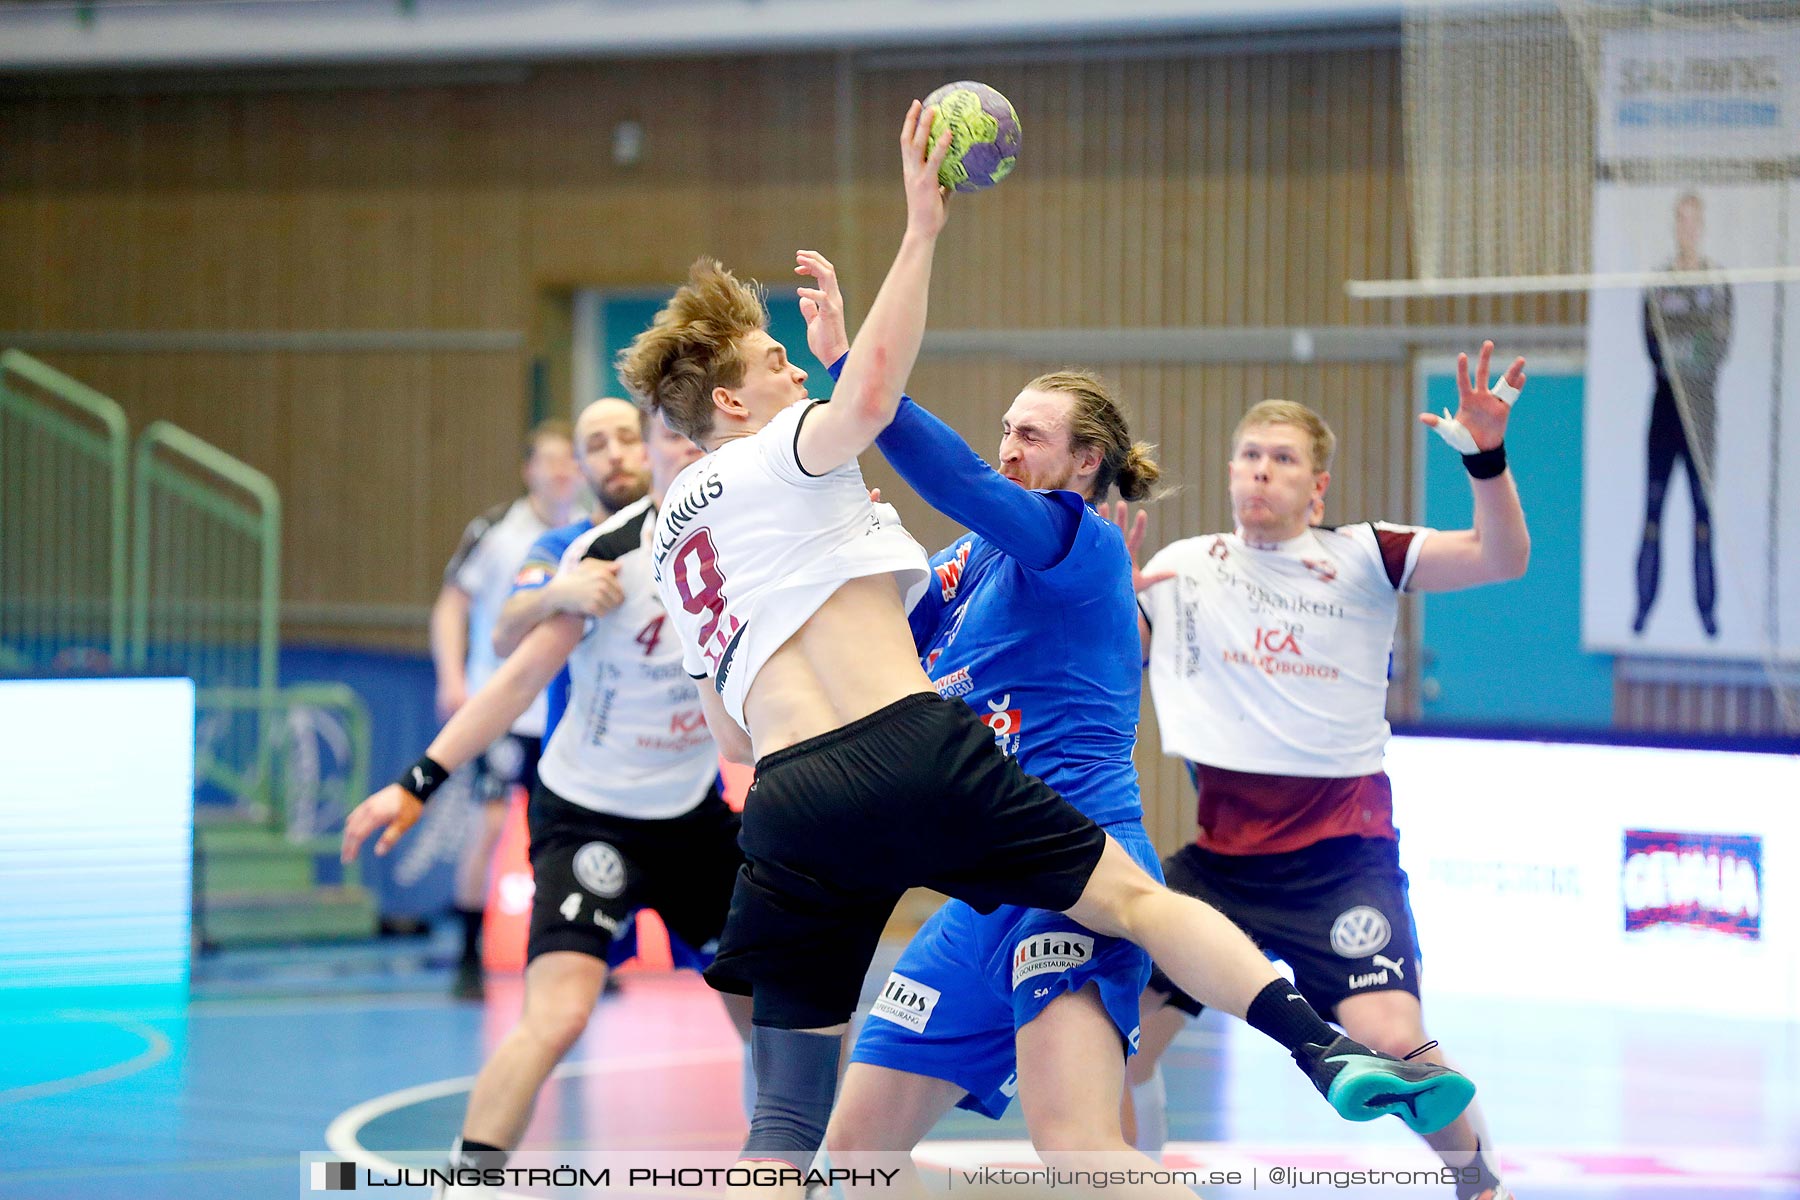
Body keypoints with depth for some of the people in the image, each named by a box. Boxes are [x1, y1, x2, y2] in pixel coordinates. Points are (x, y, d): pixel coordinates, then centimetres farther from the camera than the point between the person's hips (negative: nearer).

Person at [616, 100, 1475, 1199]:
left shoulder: (673, 538, 27)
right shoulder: (776, 455, 8)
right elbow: (872, 395, -16)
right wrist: (922, 227, -13)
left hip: (788, 808, 5)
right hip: (909, 752, -5)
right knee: (1135, 899, 0)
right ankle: (1330, 1053, -14)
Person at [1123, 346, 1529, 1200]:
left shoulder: (1361, 559, -2)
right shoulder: (1180, 570, 8)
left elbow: (1500, 558, -13)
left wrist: (1487, 457, -30)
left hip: (1342, 854, -4)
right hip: (1221, 851, 4)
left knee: (1391, 1039, -19)